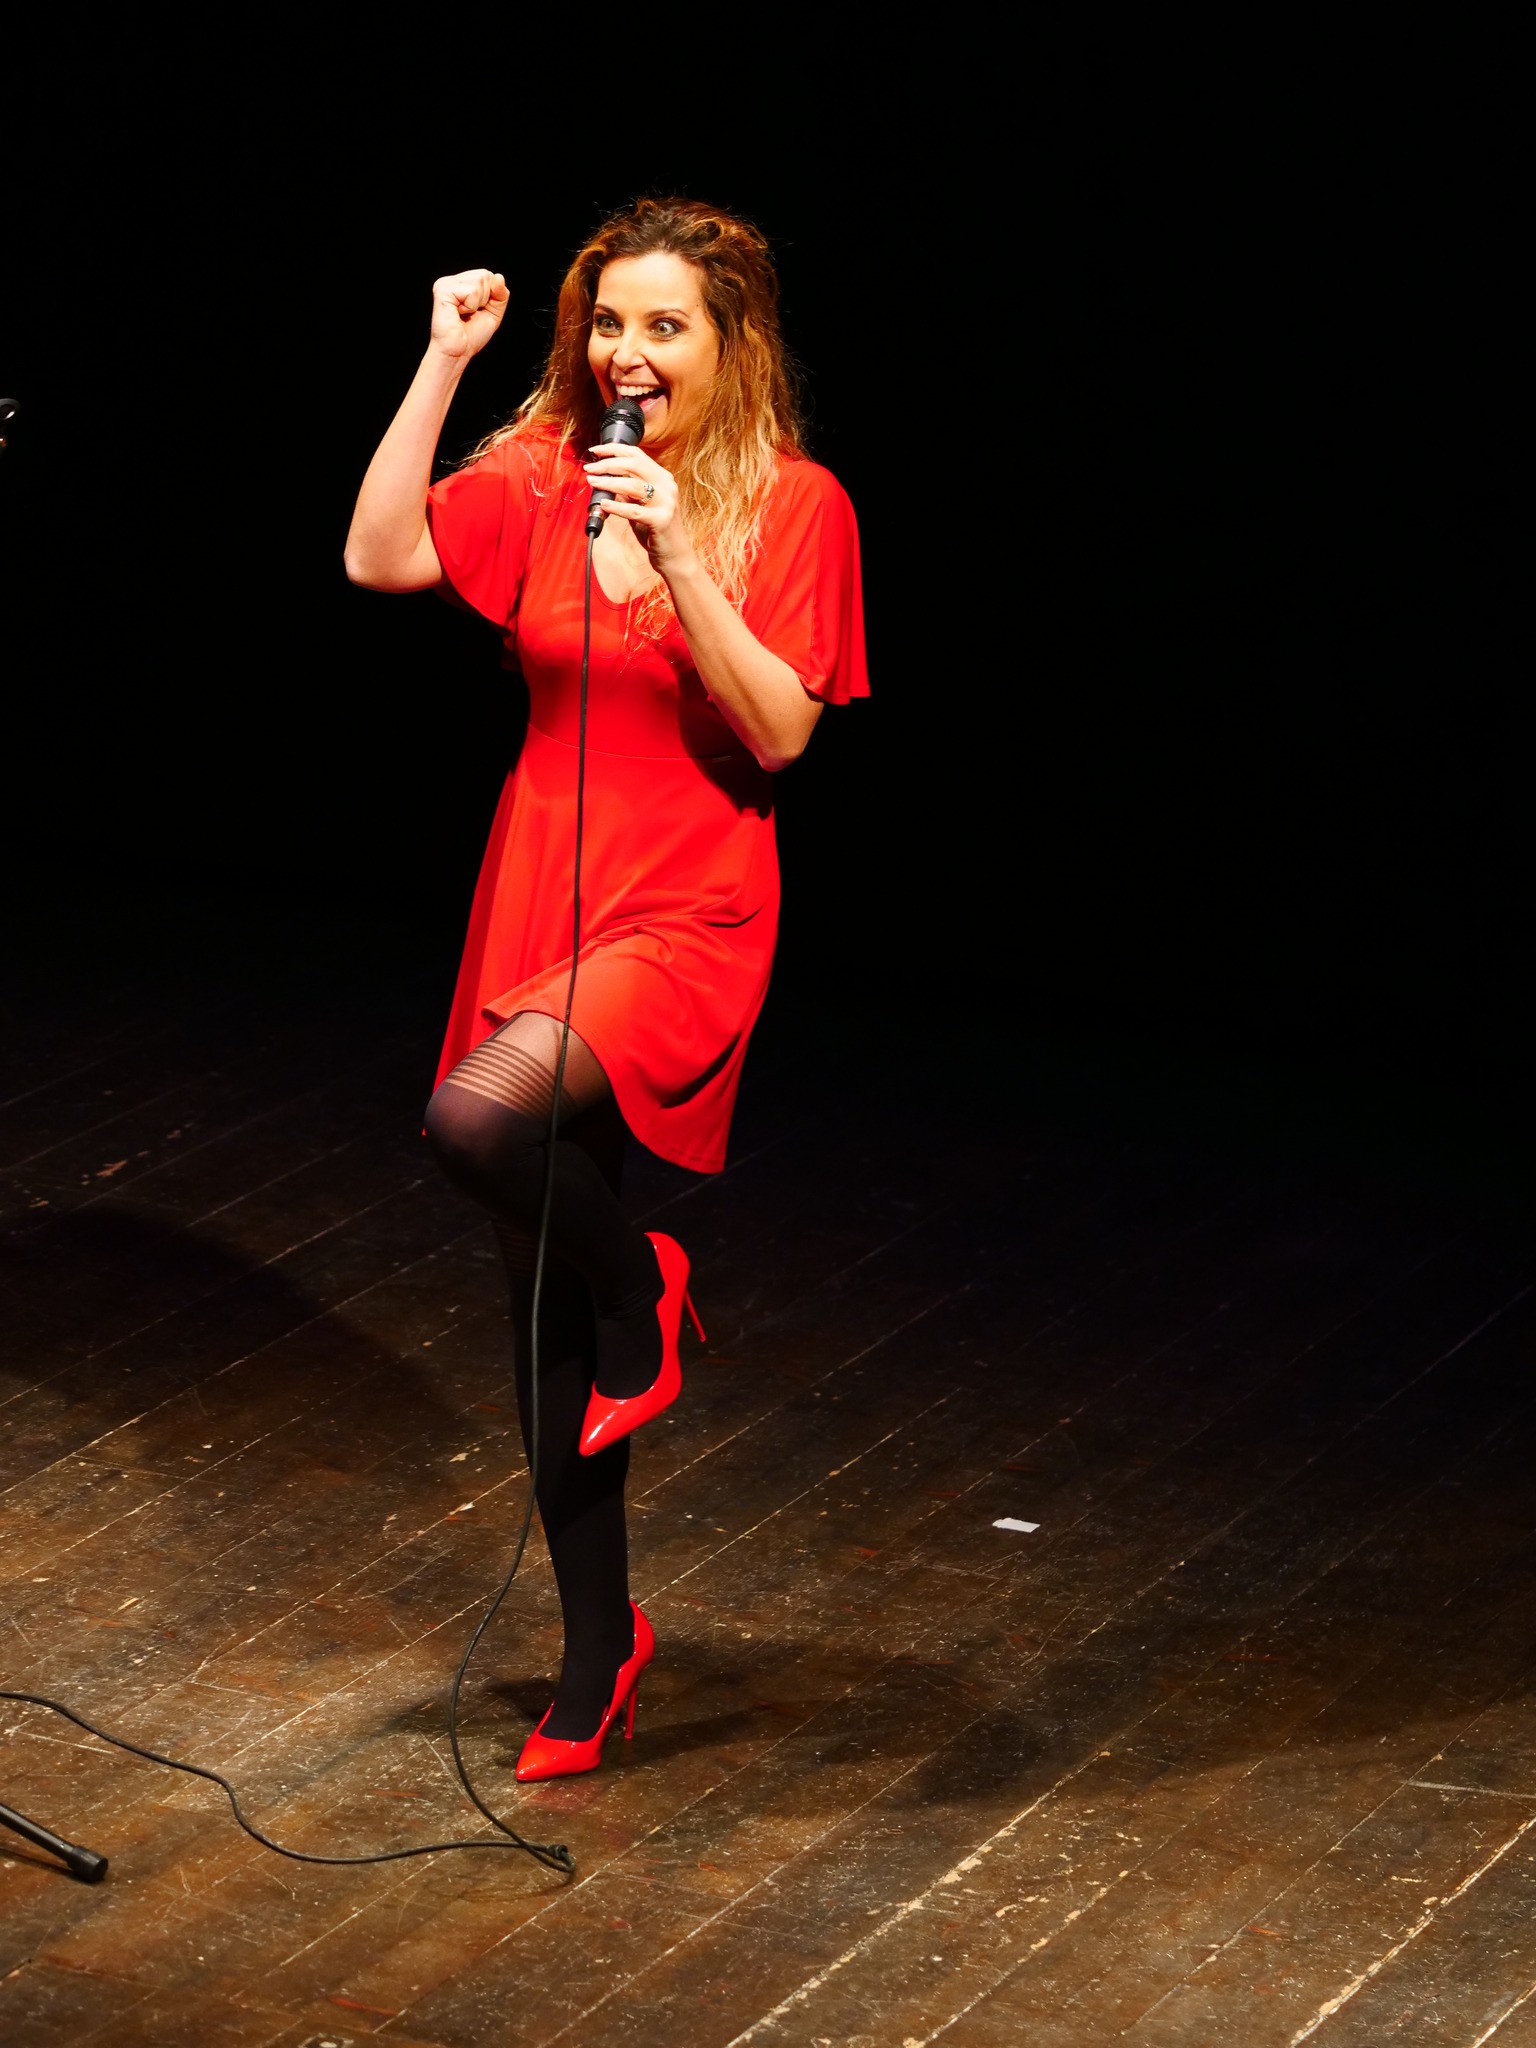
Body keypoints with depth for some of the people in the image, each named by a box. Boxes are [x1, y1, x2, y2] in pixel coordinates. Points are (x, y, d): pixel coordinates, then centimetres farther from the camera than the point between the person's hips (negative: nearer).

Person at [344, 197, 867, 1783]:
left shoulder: (795, 506, -5)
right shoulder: (540, 478, 4)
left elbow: (780, 731, -13)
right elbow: (376, 559, -9)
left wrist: (680, 559, -22)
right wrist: (442, 364, -10)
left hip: (688, 916, -5)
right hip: (542, 897, 5)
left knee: (479, 1117, -34)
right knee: (547, 1311, 10)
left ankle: (638, 1284, 0)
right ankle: (597, 1650, 26)